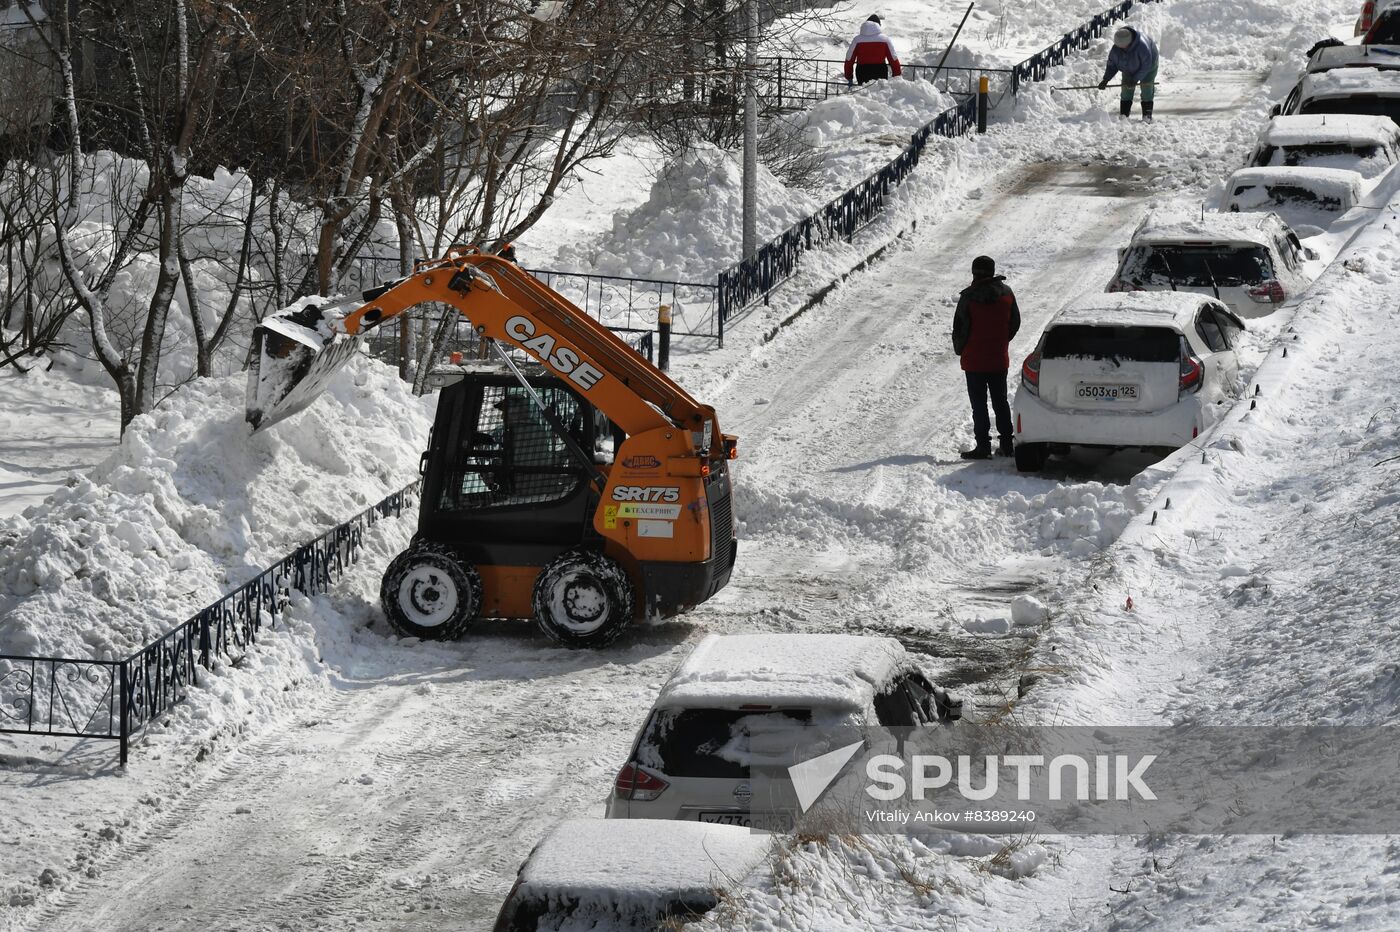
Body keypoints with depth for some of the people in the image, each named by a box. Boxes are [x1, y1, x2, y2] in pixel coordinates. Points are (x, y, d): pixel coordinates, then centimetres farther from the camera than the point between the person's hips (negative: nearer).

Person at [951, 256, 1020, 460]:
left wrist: (960, 349, 6)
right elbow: (1015, 323, 7)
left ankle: (983, 446, -3)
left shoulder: (969, 297, -15)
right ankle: (1007, 444, 15)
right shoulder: (1006, 293, -2)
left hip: (974, 360, -4)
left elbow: (960, 328, -11)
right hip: (1000, 359, 4)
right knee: (1000, 401, 14)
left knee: (979, 404, 0)